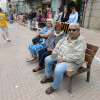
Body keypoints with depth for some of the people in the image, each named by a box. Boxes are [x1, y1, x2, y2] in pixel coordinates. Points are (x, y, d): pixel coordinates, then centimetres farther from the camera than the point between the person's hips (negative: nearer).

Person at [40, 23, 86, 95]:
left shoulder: (81, 40, -17)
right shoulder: (68, 36, 8)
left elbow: (77, 55, -27)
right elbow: (59, 43, 16)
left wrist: (63, 58, -28)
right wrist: (55, 51, 0)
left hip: (72, 61, -8)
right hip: (60, 55, 9)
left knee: (58, 70, -31)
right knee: (47, 59, 5)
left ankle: (54, 87, 1)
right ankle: (48, 77, 24)